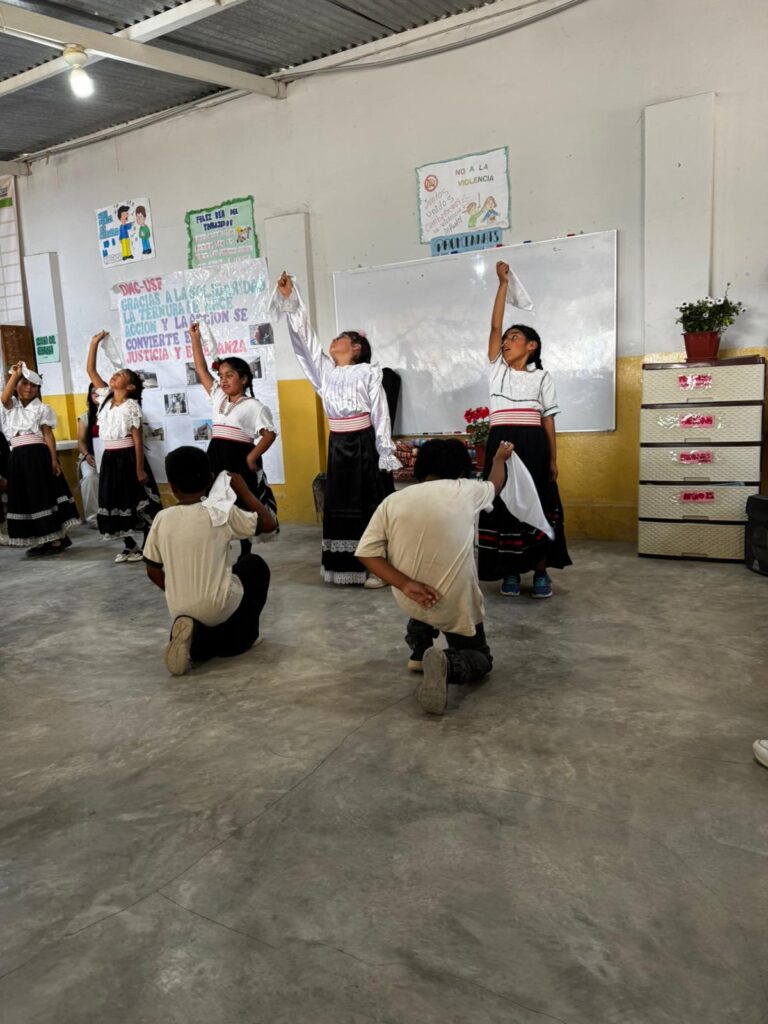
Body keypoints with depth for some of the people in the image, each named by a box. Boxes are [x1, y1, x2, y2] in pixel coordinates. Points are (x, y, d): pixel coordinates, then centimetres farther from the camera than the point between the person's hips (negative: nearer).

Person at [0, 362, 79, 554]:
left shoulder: (41, 408, 4)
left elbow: (48, 434, -1)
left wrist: (54, 459, -9)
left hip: (38, 455, -4)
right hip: (18, 457, 4)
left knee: (45, 495, -4)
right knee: (25, 498, 7)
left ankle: (57, 538, 2)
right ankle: (41, 541, 15)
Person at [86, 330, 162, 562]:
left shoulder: (131, 406, -10)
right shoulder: (106, 397, 7)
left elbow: (138, 439, -12)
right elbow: (90, 370, 7)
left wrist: (140, 468, -15)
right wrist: (94, 343, 1)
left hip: (127, 457, -7)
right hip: (109, 458, 7)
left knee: (137, 500, 1)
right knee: (115, 501, 9)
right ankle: (130, 546, 20)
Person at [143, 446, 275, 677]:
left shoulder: (162, 519, -1)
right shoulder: (221, 511, -10)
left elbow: (153, 571, 5)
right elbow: (269, 523, -2)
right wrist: (244, 491, 9)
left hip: (179, 611, 3)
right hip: (219, 606, -3)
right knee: (255, 564, 25)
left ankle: (196, 638, -2)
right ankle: (242, 637, 19)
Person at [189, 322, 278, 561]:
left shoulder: (253, 406, -6)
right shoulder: (218, 398, 12)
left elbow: (269, 434, -11)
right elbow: (202, 370, 14)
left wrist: (252, 458, -17)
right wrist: (195, 339, 11)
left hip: (239, 461, -6)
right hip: (216, 459, 6)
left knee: (242, 512, 3)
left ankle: (245, 556, 15)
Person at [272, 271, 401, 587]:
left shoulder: (368, 372, -3)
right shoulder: (325, 370, 11)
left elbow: (381, 413, -6)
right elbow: (305, 338, 6)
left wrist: (385, 453, -11)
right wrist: (290, 300, -2)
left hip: (364, 444, -5)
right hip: (337, 446, 6)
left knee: (370, 506, -1)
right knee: (342, 506, 7)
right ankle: (349, 566, 16)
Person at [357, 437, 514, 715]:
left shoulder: (392, 501, -2)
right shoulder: (466, 491, -4)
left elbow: (366, 552, -11)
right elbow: (495, 485, 20)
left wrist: (405, 584, -15)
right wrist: (500, 458, 40)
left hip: (409, 599, 4)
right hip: (454, 604, -3)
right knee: (481, 659, 17)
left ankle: (419, 650, 27)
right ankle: (447, 663, -14)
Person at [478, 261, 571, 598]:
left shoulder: (541, 377, 8)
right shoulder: (497, 370, 12)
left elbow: (549, 421, 6)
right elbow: (494, 325, 5)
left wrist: (553, 459, 1)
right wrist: (503, 283, 4)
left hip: (533, 447, -2)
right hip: (501, 445, 2)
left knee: (537, 506, 1)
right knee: (503, 505, 2)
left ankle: (541, 573, 11)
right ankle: (511, 572, 13)